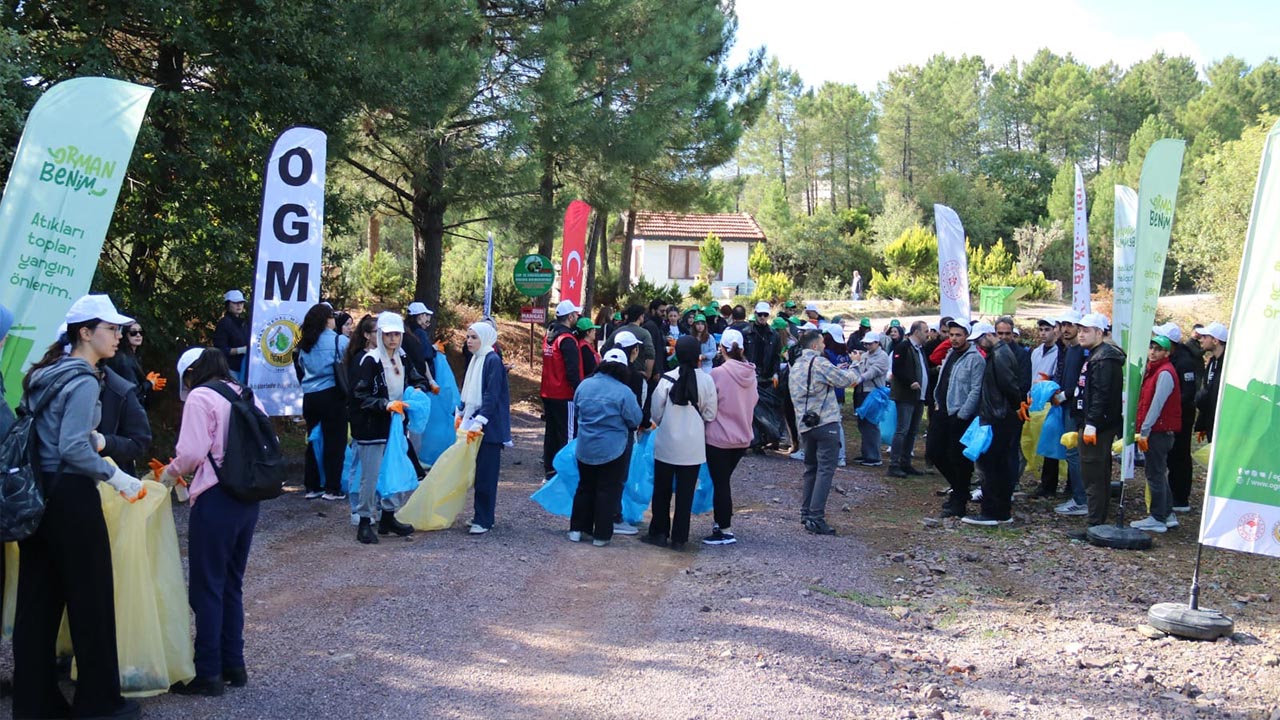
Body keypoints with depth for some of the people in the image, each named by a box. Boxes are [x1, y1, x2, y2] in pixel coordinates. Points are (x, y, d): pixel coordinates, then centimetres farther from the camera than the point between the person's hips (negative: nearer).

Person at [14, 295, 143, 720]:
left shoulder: (45, 374, 13)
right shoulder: (83, 381, -14)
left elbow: (48, 433, 17)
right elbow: (73, 449, -21)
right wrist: (117, 478, -13)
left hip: (38, 494, 9)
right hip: (71, 497, -9)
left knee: (38, 599, 11)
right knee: (91, 597, 2)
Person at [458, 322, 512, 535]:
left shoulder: (493, 361, -12)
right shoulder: (475, 359, 12)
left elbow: (492, 395, -19)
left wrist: (480, 421, -25)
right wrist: (462, 413, 18)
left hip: (489, 427, -8)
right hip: (474, 423, 8)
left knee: (485, 473, -5)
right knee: (477, 471, 10)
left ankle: (484, 521, 0)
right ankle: (482, 515, 18)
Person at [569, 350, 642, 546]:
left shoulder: (584, 385, -3)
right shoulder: (624, 392, -17)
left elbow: (577, 410, 11)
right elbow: (635, 421, -9)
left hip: (585, 449, 4)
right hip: (612, 450, -4)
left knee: (585, 487, 19)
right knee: (607, 491, 7)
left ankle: (577, 528, 22)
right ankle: (601, 534, 11)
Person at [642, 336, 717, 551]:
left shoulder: (667, 379, -12)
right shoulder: (706, 380, -11)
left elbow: (656, 412, -5)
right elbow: (710, 414, -3)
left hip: (666, 444, 0)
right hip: (693, 446, 0)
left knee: (662, 490, 14)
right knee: (685, 492, 8)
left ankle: (659, 533, 18)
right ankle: (679, 537, 11)